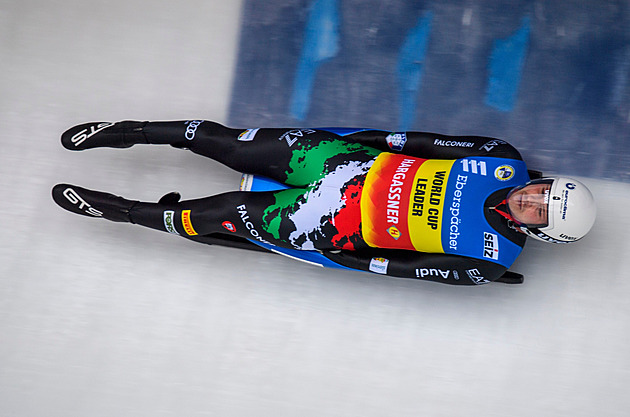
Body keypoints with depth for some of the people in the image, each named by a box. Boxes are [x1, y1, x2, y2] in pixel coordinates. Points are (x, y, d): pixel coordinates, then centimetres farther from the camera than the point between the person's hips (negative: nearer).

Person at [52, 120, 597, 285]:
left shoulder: (490, 262, -10)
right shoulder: (508, 161, -2)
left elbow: (417, 266, -9)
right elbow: (428, 140, 1)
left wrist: (365, 262, -11)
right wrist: (371, 139, -3)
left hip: (336, 230, -3)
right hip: (347, 161, 3)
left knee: (222, 217, -4)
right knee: (227, 144, 0)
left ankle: (116, 209, 11)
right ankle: (130, 132, 18)